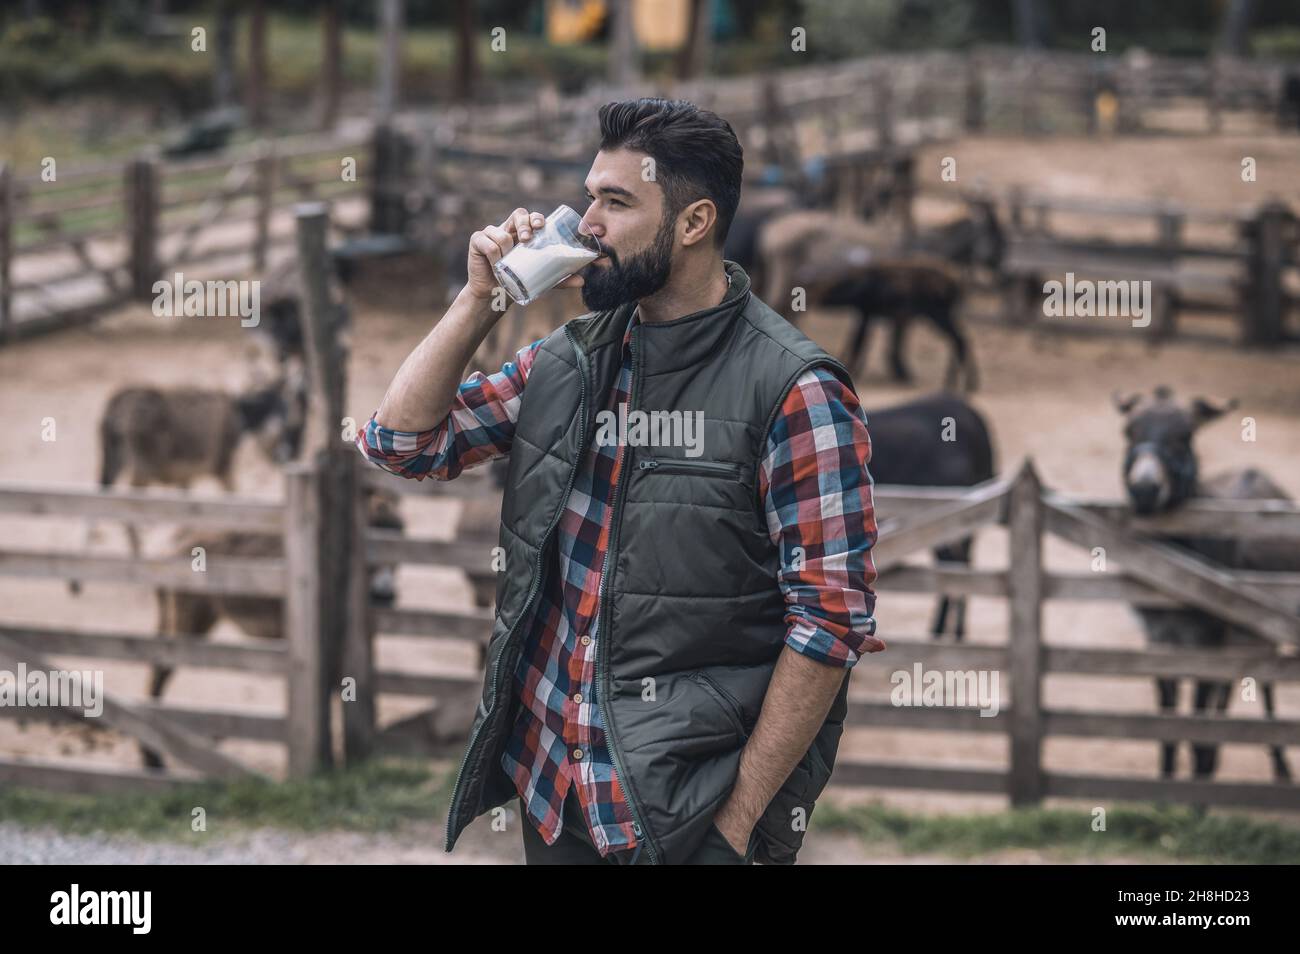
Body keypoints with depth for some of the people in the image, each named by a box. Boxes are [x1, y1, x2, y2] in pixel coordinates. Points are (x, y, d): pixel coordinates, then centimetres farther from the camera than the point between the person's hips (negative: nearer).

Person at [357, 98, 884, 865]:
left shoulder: (794, 392, -13)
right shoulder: (568, 361, 6)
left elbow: (832, 621, -15)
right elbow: (402, 441, 10)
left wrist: (740, 817, -17)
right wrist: (482, 300, -3)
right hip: (551, 792, 6)